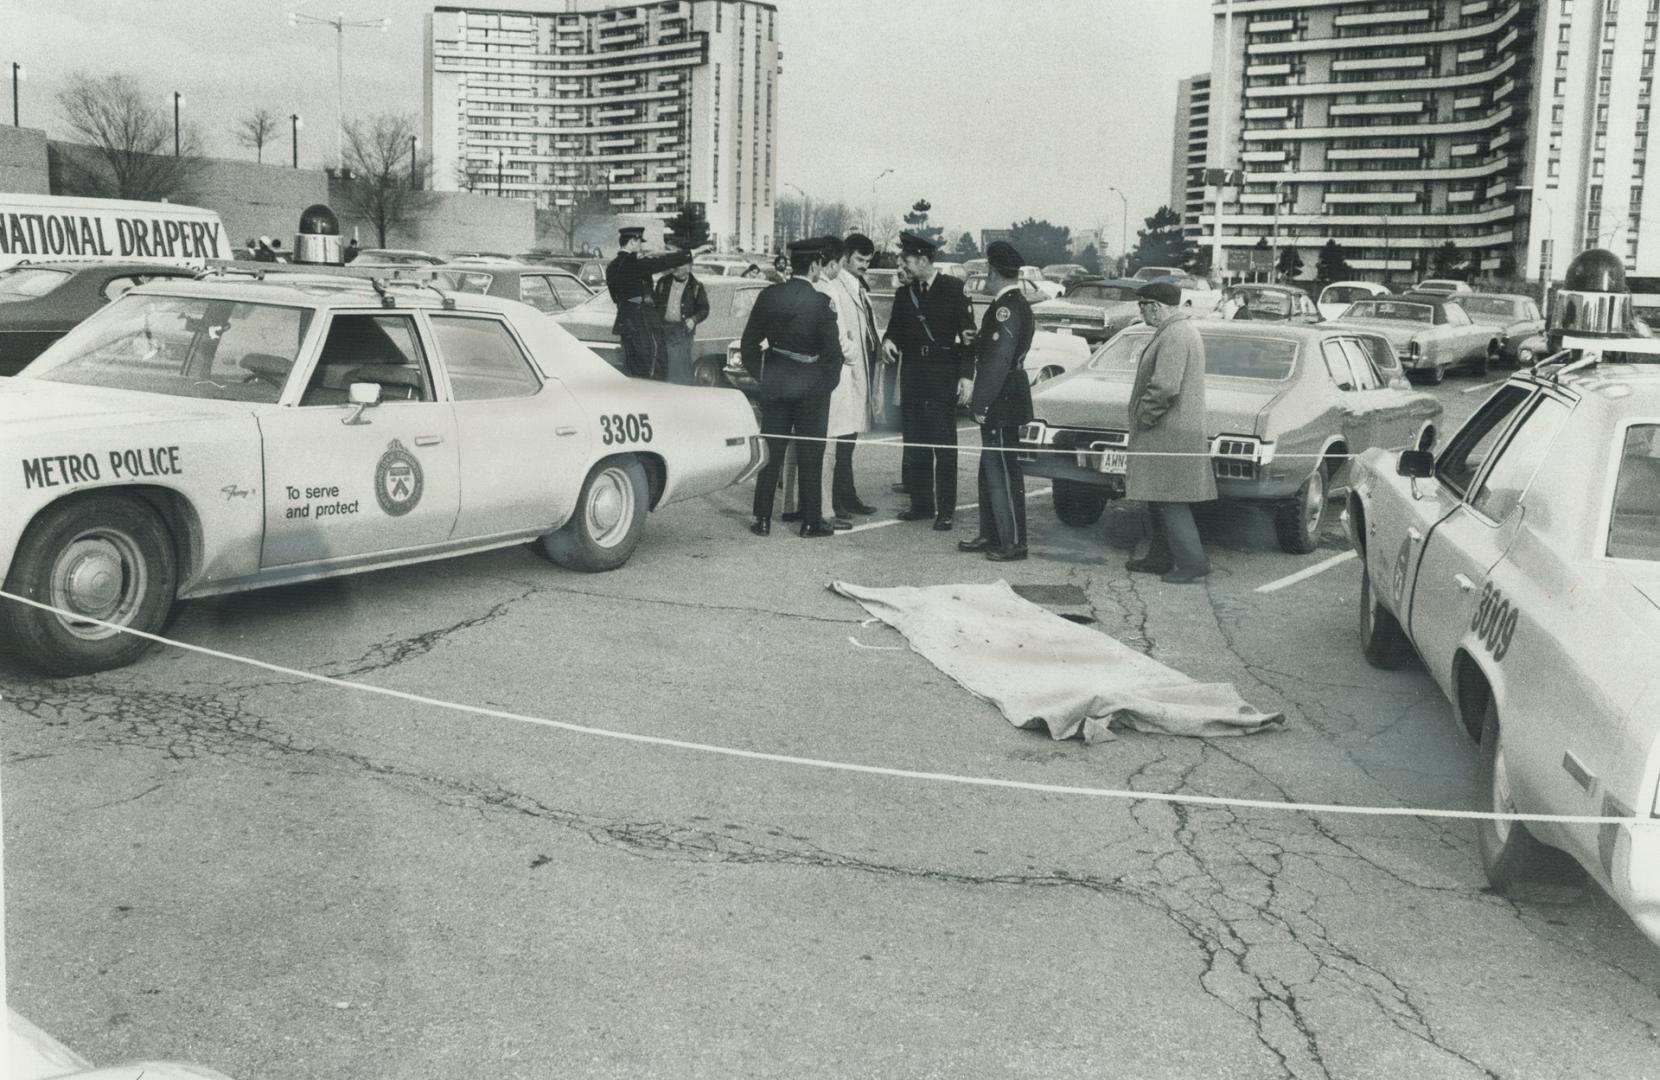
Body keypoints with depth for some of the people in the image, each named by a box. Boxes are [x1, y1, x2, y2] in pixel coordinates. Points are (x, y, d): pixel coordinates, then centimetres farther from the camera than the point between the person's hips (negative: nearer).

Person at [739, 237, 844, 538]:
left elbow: (748, 343, 2)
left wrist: (760, 376, 13)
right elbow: (832, 351, -12)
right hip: (812, 386, -3)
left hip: (774, 385, 4)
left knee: (771, 451, 10)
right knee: (811, 454, 6)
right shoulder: (821, 302, -14)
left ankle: (763, 519, 13)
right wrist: (828, 383, 3)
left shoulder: (768, 296, -3)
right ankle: (811, 521, 10)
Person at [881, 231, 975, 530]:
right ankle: (920, 503, 16)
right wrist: (888, 341, -8)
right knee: (913, 442, 6)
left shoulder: (954, 288, -2)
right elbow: (896, 329, 17)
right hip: (912, 373, 5)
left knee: (944, 444, -3)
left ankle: (945, 509, 1)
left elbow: (968, 333, -4)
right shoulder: (904, 294, 12)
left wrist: (966, 374, -12)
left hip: (943, 374, -5)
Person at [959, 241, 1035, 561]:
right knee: (991, 470, 17)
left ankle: (1013, 543, 2)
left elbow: (998, 360, -22)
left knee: (1003, 472, -4)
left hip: (1001, 404, -10)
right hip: (1002, 404, 10)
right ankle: (991, 535, 26)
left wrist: (981, 403, -18)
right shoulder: (1016, 303, 14)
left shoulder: (1008, 307, -18)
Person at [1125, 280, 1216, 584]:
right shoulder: (1182, 330, 16)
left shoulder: (1175, 336, -19)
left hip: (1170, 435, -11)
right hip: (1171, 431, 11)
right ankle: (1160, 559, 26)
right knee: (1159, 500, 17)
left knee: (1170, 502, -6)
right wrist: (1144, 416, 16)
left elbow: (1164, 386, -27)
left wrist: (1143, 416, -15)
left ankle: (1193, 564, -3)